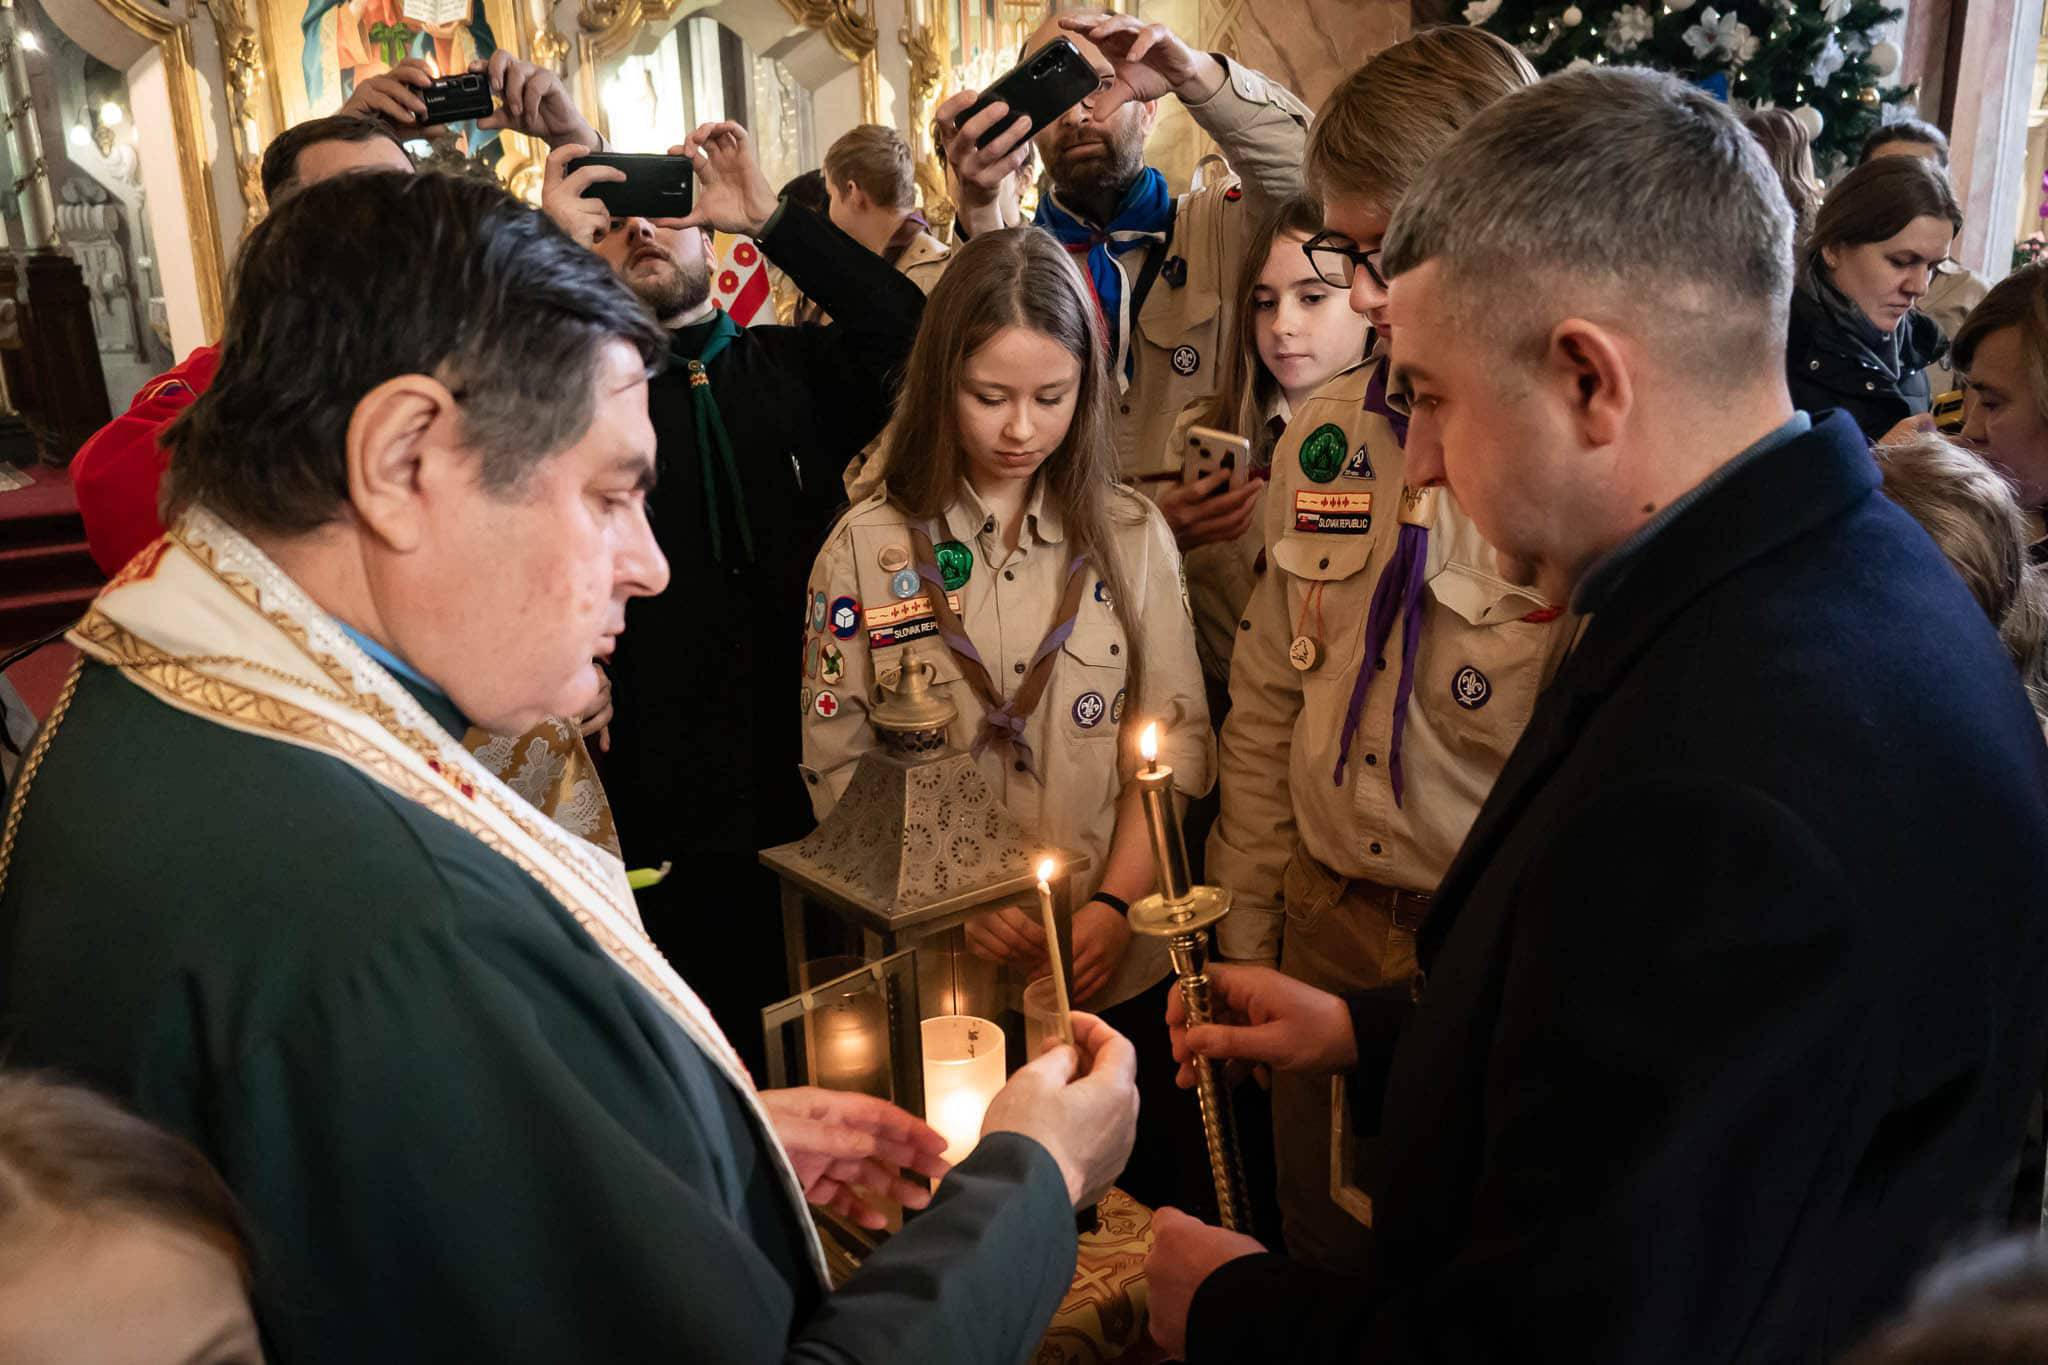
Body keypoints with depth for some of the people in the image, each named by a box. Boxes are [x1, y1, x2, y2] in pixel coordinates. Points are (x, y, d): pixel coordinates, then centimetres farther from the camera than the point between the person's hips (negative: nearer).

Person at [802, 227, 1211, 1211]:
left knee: (1135, 1215, 15)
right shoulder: (866, 548, -3)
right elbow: (837, 768, -3)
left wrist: (1115, 903, -11)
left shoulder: (1130, 535, 2)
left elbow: (1177, 739, 1)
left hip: (1118, 972, 2)